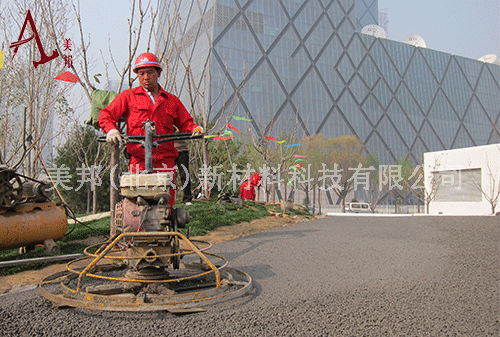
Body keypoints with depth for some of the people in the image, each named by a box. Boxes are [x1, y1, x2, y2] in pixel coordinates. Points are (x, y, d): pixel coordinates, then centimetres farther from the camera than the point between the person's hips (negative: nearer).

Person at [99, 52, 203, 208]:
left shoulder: (172, 100, 22)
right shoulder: (128, 96, 16)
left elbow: (185, 123, 23)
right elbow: (106, 115, 13)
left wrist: (195, 129, 1)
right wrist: (111, 130, -7)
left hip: (166, 162, 2)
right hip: (139, 162, -1)